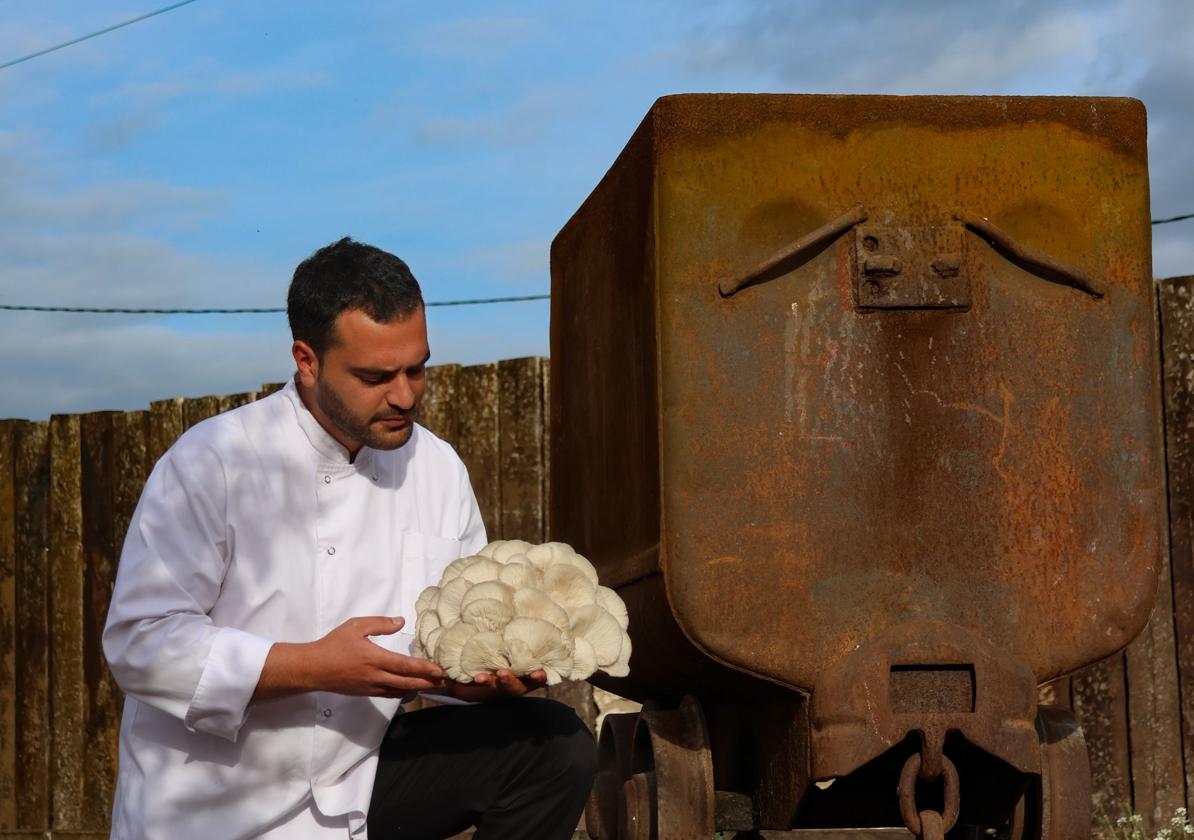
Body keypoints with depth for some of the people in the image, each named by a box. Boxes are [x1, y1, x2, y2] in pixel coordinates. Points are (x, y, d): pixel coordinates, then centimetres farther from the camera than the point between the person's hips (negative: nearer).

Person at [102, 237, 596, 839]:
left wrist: (493, 670, -17)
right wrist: (315, 667, -25)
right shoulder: (211, 464, -14)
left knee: (555, 748, -12)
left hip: (362, 776, 5)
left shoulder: (438, 469, 2)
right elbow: (140, 643, -18)